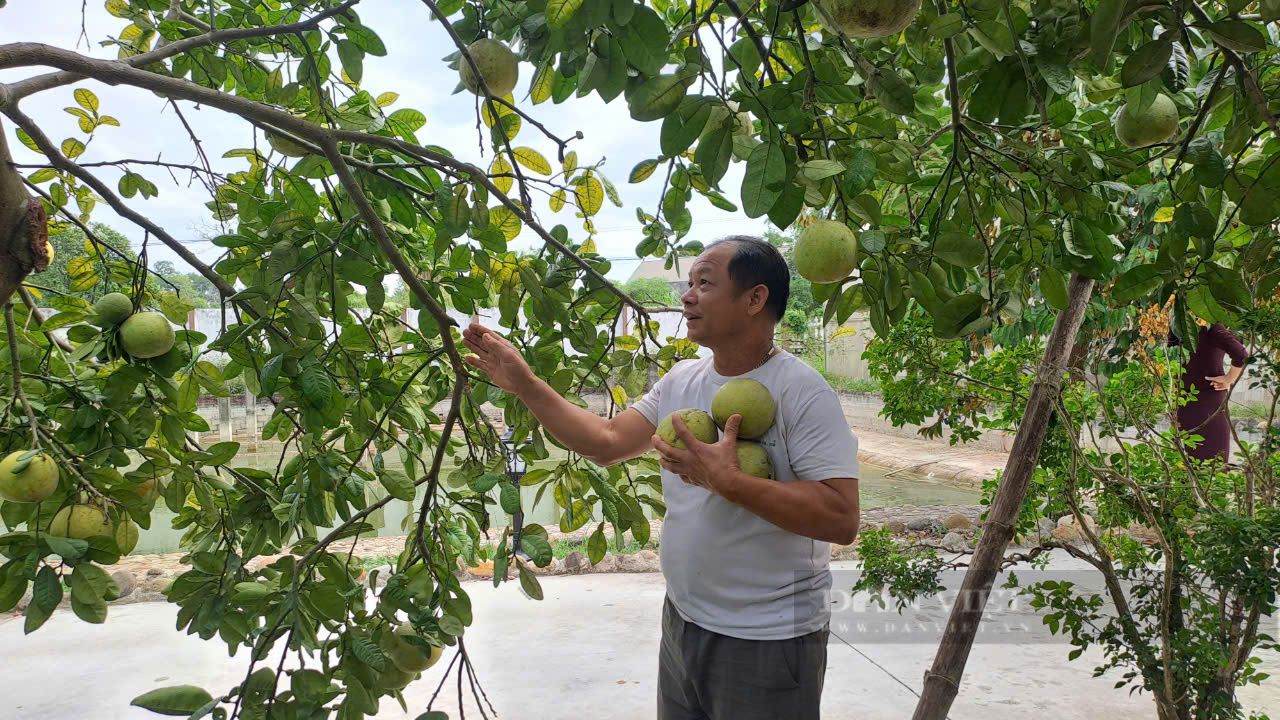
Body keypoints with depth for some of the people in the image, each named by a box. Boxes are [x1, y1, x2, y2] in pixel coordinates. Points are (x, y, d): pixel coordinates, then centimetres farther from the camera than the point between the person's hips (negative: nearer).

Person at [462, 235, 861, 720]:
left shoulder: (800, 390, -18)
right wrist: (524, 385, 0)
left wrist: (725, 480, -27)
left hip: (767, 643, -6)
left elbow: (842, 519, -24)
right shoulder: (681, 380, 4)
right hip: (682, 622, 7)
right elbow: (608, 442, 4)